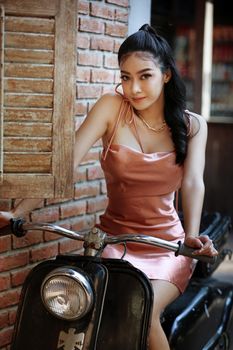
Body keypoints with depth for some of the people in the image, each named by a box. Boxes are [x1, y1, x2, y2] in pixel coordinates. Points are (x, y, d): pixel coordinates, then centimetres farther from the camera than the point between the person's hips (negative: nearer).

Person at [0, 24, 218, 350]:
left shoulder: (193, 125, 2)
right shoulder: (111, 107, -4)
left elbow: (192, 182, -12)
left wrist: (192, 235, -33)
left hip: (166, 245, 0)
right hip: (114, 239, 0)